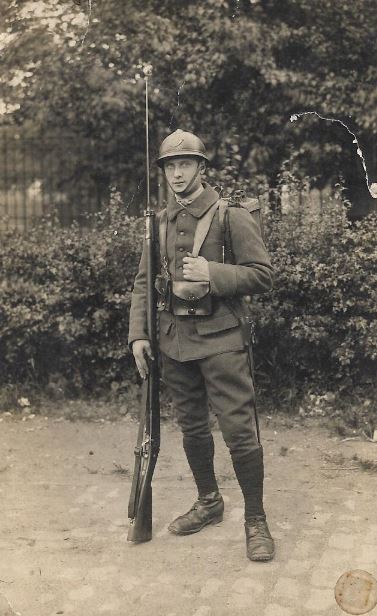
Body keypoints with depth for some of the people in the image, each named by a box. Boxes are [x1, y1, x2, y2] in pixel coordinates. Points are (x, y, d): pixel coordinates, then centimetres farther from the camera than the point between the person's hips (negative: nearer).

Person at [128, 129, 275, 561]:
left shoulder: (232, 216, -5)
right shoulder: (159, 223, 10)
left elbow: (262, 276, -8)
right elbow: (143, 282, 13)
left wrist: (211, 273, -22)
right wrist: (138, 334, 3)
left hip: (220, 339, -5)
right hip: (174, 340, 6)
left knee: (239, 430, -6)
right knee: (191, 428, 15)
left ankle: (256, 521, 9)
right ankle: (209, 502, 34)